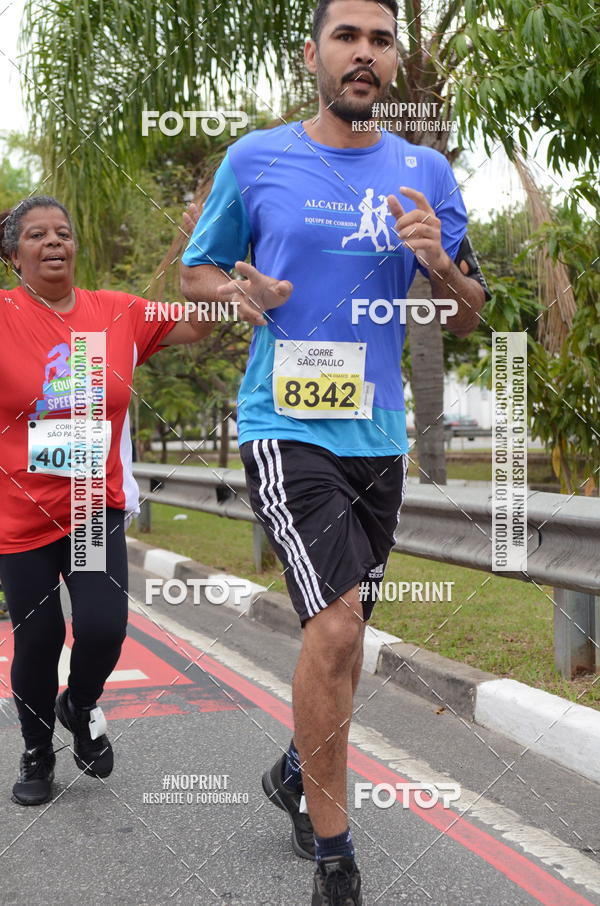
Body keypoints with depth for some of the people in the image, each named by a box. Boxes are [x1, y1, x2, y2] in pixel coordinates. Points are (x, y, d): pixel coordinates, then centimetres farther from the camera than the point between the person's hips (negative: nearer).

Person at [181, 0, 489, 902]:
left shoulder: (427, 174, 5)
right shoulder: (255, 160, -1)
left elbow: (470, 319, 9)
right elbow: (195, 270, 10)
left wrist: (440, 266, -13)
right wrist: (238, 290, -13)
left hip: (378, 433, 5)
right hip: (286, 427, -4)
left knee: (345, 632, 16)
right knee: (336, 623, -18)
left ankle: (299, 771, 43)